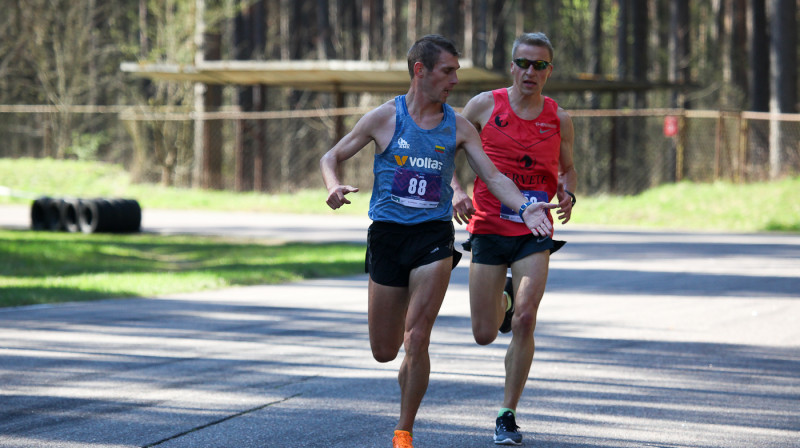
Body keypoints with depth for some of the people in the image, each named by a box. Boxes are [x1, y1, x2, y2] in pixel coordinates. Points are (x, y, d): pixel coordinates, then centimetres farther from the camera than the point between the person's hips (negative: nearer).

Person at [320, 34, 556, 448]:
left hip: (434, 236, 0)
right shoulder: (385, 118, -1)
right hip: (387, 236, 0)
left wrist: (524, 208, -18)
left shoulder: (458, 127, 4)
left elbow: (493, 176, 1)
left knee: (416, 341, -13)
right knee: (384, 351, 7)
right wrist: (334, 187, -16)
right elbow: (332, 157, 6)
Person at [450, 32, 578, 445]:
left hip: (534, 232, 0)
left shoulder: (559, 119, 4)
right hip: (488, 229, 0)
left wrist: (568, 194, -3)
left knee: (525, 320, -17)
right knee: (484, 335, 3)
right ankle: (503, 298, 42)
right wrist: (456, 191, -11)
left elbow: (568, 168, 20)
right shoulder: (484, 105, -2)